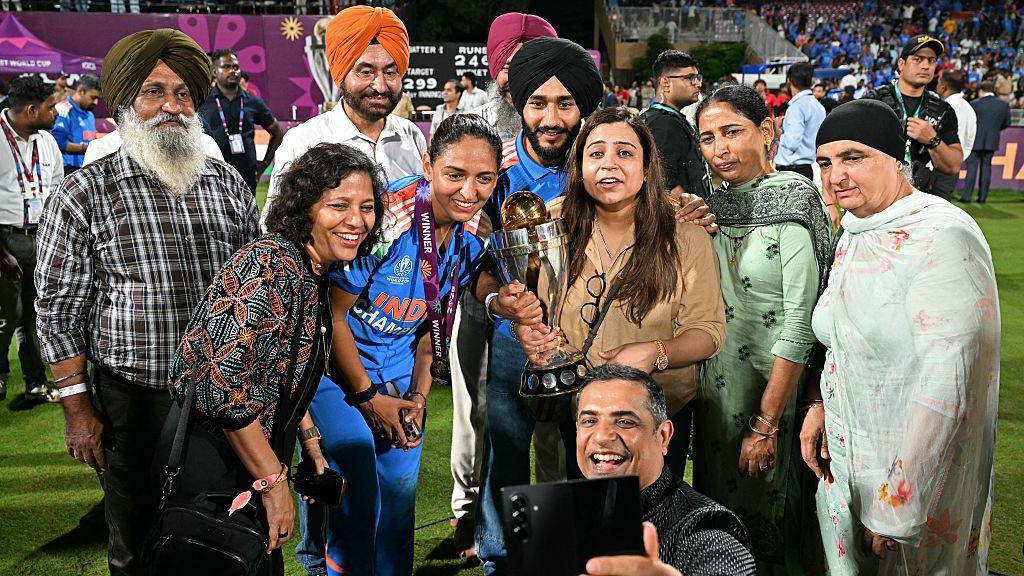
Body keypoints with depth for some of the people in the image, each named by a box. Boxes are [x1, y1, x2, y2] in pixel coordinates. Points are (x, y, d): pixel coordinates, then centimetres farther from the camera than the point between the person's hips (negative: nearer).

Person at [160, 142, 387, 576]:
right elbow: (222, 385, -29)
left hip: (256, 455, 9)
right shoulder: (271, 266, -24)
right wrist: (274, 481, -20)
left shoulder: (315, 273, 4)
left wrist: (314, 453, 11)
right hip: (210, 463, -9)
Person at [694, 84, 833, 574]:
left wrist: (765, 424, -20)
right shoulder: (714, 207, 4)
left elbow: (799, 327, -19)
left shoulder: (793, 204, -16)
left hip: (775, 393, -6)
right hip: (716, 391, 6)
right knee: (718, 512, 21)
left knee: (766, 520, 11)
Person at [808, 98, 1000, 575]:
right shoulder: (854, 233, 4)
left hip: (919, 482, -7)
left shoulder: (942, 239, -22)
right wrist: (820, 405, 1)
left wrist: (897, 508, -23)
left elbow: (945, 387, -25)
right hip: (843, 461, 7)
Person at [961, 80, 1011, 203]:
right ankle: (983, 196, 10)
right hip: (992, 142, 3)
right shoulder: (1004, 104, 1)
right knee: (986, 167, 9)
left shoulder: (974, 104, -9)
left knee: (972, 167, 2)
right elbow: (1006, 124, 5)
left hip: (976, 141, -3)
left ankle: (967, 195, -1)